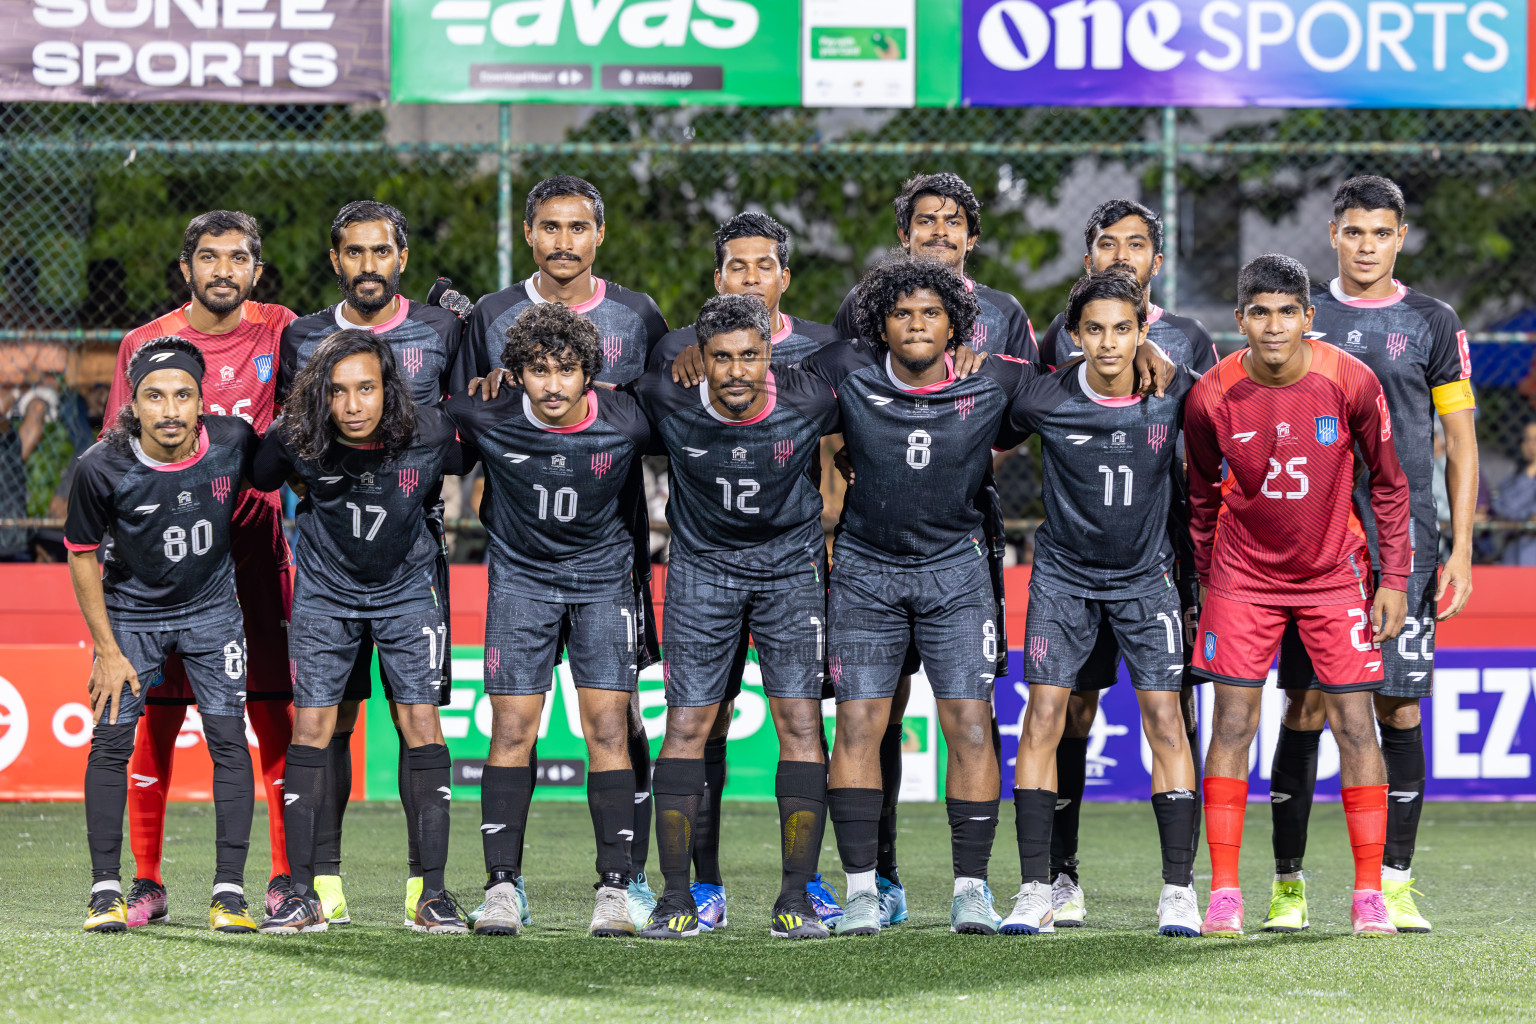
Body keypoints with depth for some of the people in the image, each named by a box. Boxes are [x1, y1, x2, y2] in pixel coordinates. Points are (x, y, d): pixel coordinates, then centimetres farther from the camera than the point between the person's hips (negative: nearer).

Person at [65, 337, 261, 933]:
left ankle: (230, 892, -3)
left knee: (229, 739, -7)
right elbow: (81, 555, -9)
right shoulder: (102, 468, -23)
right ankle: (106, 892, 1)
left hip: (211, 609, 1)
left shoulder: (234, 443, -20)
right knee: (110, 742, -7)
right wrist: (107, 651, -9)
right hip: (131, 611, -1)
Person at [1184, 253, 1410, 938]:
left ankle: (1369, 896, 3)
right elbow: (1203, 496, 4)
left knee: (1355, 724, -3)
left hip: (1335, 576, 0)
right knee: (1233, 722, -6)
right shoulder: (1211, 398, -13)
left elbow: (1388, 484, -2)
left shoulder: (1351, 382, -14)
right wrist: (1203, 580, 6)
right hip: (1244, 575, 0)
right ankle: (1224, 894, -2)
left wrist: (1393, 579, -3)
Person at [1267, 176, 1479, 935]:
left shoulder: (1432, 325, 6)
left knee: (1399, 709, -1)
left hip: (1404, 547, 0)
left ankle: (1395, 885, 5)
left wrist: (1461, 550, -1)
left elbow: (1461, 443, 7)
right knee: (1305, 707, -3)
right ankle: (1288, 885, 2)